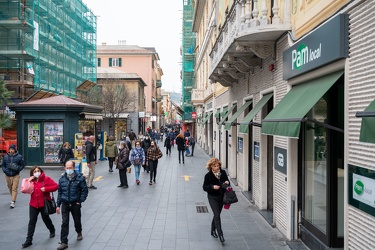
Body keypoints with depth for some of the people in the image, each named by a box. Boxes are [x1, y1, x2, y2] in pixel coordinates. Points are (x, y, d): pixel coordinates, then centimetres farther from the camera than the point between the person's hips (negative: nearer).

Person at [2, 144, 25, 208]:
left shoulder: (19, 157, -5)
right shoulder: (5, 157, 2)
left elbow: (22, 165, 2)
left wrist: (18, 169, -14)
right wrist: (5, 170, -6)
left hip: (15, 175, -3)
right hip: (8, 176, 3)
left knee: (14, 188, -8)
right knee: (10, 188, 14)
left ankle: (13, 202, -6)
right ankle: (13, 198, 35)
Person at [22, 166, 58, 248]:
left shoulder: (46, 179, -10)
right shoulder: (31, 180, 3)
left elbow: (55, 186, -13)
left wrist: (46, 189, -23)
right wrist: (28, 181, -14)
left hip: (44, 204, -3)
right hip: (33, 204, 3)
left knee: (46, 219, 15)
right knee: (32, 222, 2)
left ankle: (52, 230, 42)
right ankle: (29, 240, 7)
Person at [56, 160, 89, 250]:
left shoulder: (80, 178, -10)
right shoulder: (62, 179, 0)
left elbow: (85, 190, -5)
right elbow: (59, 192, 7)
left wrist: (80, 201, -10)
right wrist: (58, 205, 6)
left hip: (75, 204, -1)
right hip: (65, 204, 2)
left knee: (77, 220, 15)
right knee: (64, 223, -1)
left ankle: (79, 233, 44)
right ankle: (64, 242, 6)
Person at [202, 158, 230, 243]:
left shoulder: (223, 173, -1)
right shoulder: (208, 175, -12)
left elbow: (227, 181, 12)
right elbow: (204, 187, -8)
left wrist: (227, 182, -12)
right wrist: (213, 187, -25)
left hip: (221, 196, 4)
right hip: (212, 197, -4)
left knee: (217, 214, 15)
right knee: (217, 215, -11)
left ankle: (213, 230, 34)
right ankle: (220, 234, -6)